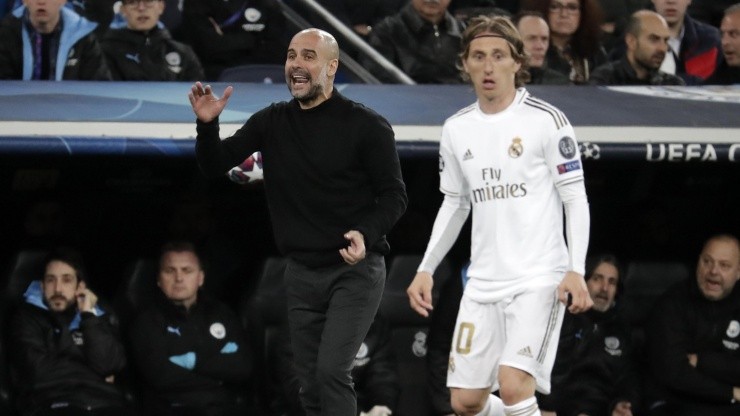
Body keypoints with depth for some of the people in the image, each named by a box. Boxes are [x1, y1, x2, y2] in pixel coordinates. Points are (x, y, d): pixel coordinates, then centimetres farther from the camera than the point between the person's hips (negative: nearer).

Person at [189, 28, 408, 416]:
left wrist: (367, 234, -27)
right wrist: (208, 125, -16)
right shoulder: (271, 122, 4)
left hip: (355, 271, -5)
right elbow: (216, 165, 5)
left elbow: (394, 195, -8)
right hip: (301, 272, 6)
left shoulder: (366, 126, -10)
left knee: (331, 372, -19)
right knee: (311, 384, 8)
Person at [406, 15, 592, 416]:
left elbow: (575, 199, -6)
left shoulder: (546, 120, -6)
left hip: (539, 278, -6)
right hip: (483, 283, 6)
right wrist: (426, 269, 13)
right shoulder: (456, 129, 10)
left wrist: (576, 271, -16)